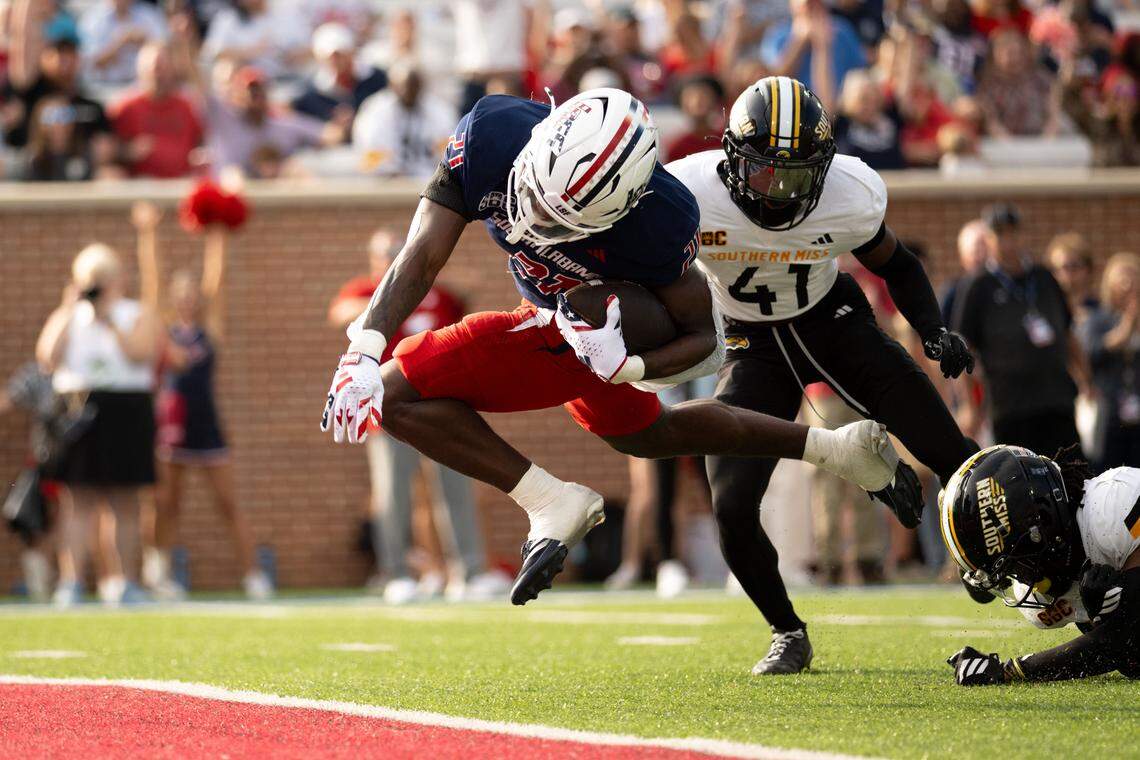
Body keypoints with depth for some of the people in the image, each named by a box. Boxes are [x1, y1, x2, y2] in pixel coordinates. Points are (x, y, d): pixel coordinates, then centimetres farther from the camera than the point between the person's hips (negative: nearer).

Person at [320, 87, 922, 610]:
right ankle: (835, 448, 43)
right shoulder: (492, 134, -31)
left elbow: (703, 337, -22)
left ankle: (551, 504, -9)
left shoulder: (657, 220, -38)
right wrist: (362, 354, -40)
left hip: (592, 333, -6)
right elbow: (422, 257, -29)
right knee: (644, 435, 32)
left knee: (402, 397, -17)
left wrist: (627, 366, -41)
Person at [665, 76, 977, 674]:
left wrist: (933, 330, -15)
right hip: (754, 344, 0)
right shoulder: (689, 194, -27)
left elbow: (896, 266, -1)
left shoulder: (851, 195, -22)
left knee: (952, 458, -7)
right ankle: (787, 635, 11)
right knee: (732, 509, -13)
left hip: (833, 320, 1)